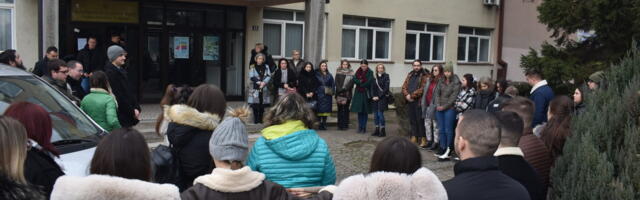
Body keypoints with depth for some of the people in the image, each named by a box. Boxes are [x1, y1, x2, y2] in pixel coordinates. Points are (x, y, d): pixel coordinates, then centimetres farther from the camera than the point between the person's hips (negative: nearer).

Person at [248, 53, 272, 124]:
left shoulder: (266, 67, 8)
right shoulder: (252, 67, 1)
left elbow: (269, 76, 1)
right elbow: (252, 77, -7)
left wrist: (264, 82, -16)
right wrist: (259, 82, -16)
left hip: (264, 89, 2)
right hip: (255, 89, -2)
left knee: (262, 105, 3)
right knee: (255, 105, -4)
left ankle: (260, 119, 12)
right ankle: (256, 120, 4)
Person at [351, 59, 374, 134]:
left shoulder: (370, 72, -2)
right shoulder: (358, 72, 9)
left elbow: (369, 82, -13)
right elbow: (354, 80, -2)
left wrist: (360, 84, -7)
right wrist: (360, 81, -16)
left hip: (366, 94, -3)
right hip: (358, 93, 3)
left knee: (365, 111, 0)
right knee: (359, 111, 4)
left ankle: (364, 127, 5)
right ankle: (360, 127, 10)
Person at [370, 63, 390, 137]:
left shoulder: (386, 76, -2)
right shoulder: (374, 77, 11)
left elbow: (386, 88, -7)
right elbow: (372, 87, 11)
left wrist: (379, 96, -10)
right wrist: (373, 96, -3)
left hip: (382, 98, -5)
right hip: (375, 98, 5)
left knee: (380, 113, -9)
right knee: (375, 114, 5)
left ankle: (382, 130, -2)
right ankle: (377, 130, 13)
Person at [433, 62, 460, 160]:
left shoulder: (456, 82, -7)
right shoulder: (441, 81, 10)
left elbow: (454, 96, -11)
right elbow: (437, 93, 9)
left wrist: (444, 106, -11)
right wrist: (438, 105, -4)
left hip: (449, 109, -6)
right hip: (439, 108, 6)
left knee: (448, 130, -3)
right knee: (441, 129, 10)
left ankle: (448, 150, 2)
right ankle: (442, 148, 18)